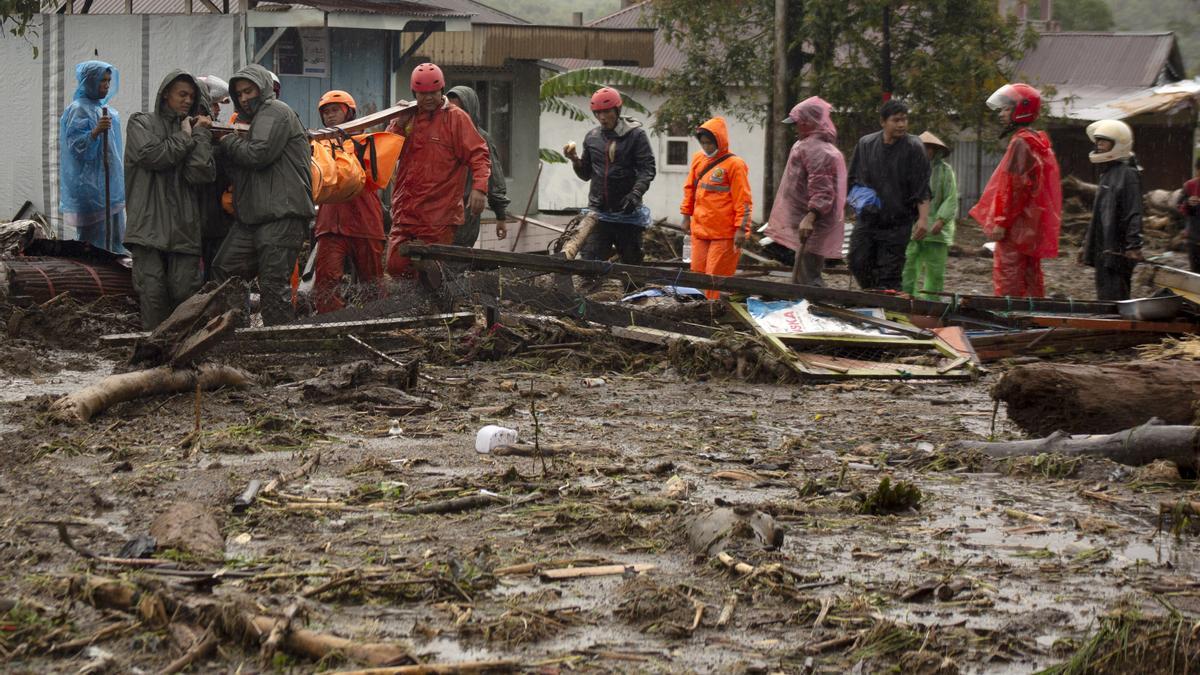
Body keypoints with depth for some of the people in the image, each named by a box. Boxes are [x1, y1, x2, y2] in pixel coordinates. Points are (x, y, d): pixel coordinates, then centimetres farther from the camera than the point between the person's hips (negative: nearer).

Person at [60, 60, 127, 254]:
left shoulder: (106, 109, 14)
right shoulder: (78, 110, -10)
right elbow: (74, 145, -18)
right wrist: (96, 131, -32)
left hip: (109, 183, 9)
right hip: (90, 185, -9)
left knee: (114, 236, 9)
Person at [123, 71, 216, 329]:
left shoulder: (195, 129, 18)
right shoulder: (142, 123, 12)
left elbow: (202, 174, 1)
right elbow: (151, 155, -8)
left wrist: (201, 134, 2)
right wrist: (185, 138, 2)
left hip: (184, 227, 2)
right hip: (149, 222, -2)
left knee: (185, 290, -5)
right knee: (152, 290, -8)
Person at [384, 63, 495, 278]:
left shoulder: (456, 118, -2)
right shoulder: (408, 117, 14)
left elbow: (477, 154, -9)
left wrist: (479, 187, -24)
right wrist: (399, 124, -4)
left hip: (439, 217, -5)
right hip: (405, 211, 5)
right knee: (396, 267, 0)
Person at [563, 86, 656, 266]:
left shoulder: (635, 135, -3)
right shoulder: (592, 137, 11)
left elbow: (647, 169, -9)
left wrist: (636, 194, -23)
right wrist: (575, 160, 0)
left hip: (627, 212, -3)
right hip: (598, 211, 3)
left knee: (632, 262, 4)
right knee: (589, 261, -8)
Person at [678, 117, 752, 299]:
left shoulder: (735, 164, -10)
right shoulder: (698, 159, 9)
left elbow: (743, 200, -12)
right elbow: (690, 188, 19)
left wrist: (741, 229, -16)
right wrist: (687, 216, 18)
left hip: (724, 234, -6)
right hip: (699, 230, 6)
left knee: (716, 277, -5)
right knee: (698, 274, 7)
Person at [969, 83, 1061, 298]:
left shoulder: (1020, 143, -14)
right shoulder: (1037, 141, 18)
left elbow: (1015, 187, -20)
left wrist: (1001, 223, -18)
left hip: (1016, 226, -10)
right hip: (1032, 227, 10)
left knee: (1007, 282, -9)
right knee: (1032, 285, 11)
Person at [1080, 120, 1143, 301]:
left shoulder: (1128, 174, -10)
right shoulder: (1106, 174, 19)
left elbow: (1134, 214, -17)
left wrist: (1134, 246, -24)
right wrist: (1087, 245, 25)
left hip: (1118, 250, -10)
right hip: (1102, 249, 10)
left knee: (1113, 297, -14)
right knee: (1104, 297, 11)